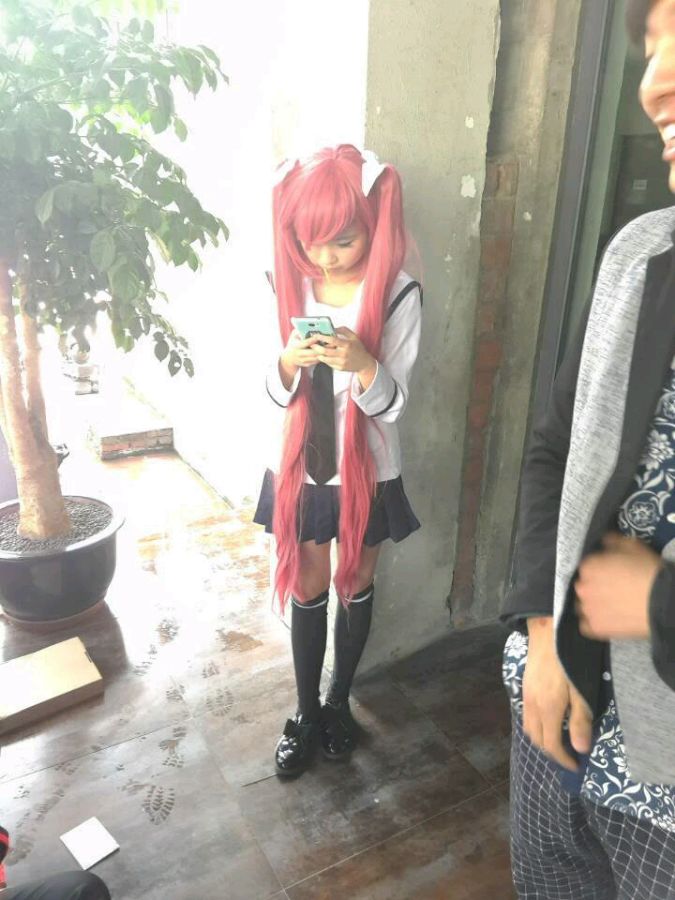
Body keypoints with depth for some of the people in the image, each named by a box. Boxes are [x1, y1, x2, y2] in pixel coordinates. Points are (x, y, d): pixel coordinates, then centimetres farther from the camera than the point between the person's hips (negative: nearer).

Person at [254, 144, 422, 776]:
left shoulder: (398, 295, -14)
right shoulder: (288, 285, -5)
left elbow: (391, 404, -14)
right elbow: (277, 394, -3)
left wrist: (360, 362, -33)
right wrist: (289, 361, -25)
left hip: (366, 472, -2)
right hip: (300, 467, 2)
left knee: (355, 586, 16)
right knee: (306, 590, 14)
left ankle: (339, 700, 41)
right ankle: (306, 711, 35)